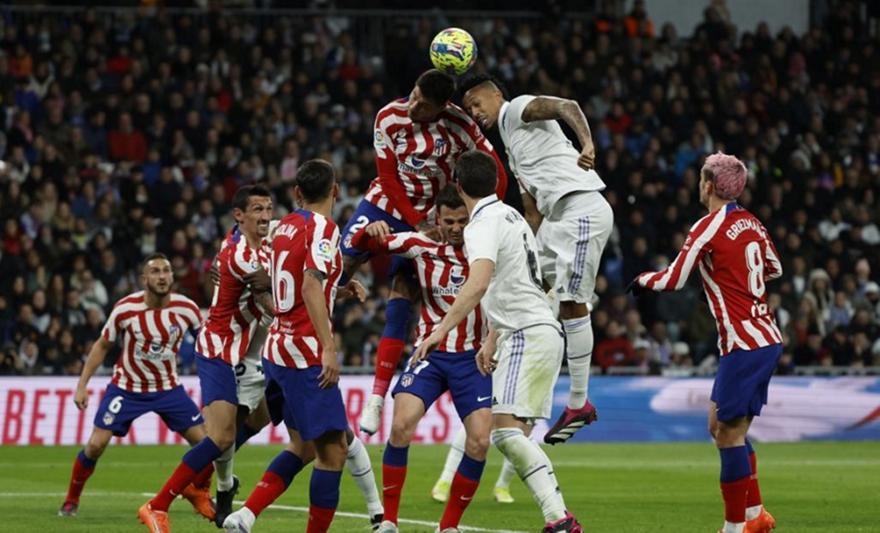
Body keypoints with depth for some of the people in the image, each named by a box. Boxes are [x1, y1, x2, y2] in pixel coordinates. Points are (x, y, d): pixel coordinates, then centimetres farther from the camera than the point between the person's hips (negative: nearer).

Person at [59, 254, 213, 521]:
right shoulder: (125, 309, -18)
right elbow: (102, 346, -3)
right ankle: (71, 499, 11)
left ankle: (198, 492, 22)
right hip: (126, 387, -2)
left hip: (168, 388, 2)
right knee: (95, 445, -12)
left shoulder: (186, 309, -15)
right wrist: (82, 384, -6)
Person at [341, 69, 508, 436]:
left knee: (400, 304, -7)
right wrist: (418, 224, -17)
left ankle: (377, 399, -6)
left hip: (427, 218, -2)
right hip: (385, 203, 2)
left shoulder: (461, 126, -18)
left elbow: (496, 176, -12)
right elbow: (389, 180, -11)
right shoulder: (389, 118, -15)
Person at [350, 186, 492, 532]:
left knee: (479, 441, -12)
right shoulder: (423, 246, -3)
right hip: (430, 353, 0)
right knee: (401, 425, -21)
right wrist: (371, 230, -19)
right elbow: (360, 244, 2)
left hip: (472, 358, 0)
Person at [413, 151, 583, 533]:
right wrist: (490, 341, 31)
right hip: (540, 332, 10)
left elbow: (479, 283, -29)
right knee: (509, 434, 7)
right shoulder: (510, 216, 19)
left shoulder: (483, 223, -11)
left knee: (506, 431, -18)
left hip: (528, 336, -10)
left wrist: (441, 330, -32)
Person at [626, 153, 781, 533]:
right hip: (768, 339, 9)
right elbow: (774, 269, 26)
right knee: (720, 426, 15)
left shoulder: (709, 228, -12)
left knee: (730, 433, -4)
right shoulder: (752, 224, 11)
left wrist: (644, 280, 7)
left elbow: (674, 279, -12)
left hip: (744, 344, -9)